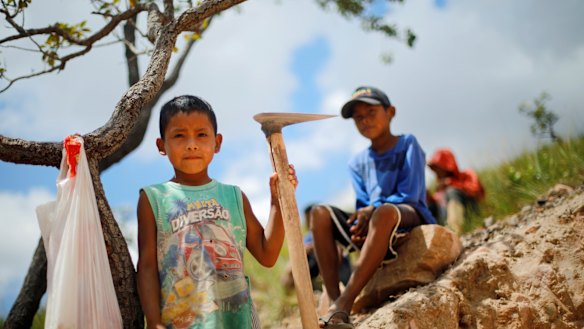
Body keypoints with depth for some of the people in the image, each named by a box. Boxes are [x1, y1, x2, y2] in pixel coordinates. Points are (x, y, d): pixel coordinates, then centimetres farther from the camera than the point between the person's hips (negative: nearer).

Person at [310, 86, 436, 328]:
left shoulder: (407, 145, 3)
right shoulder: (358, 162, 15)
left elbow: (410, 196, -8)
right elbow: (362, 207, 5)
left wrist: (373, 209, -21)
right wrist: (360, 223, -18)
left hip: (411, 221, -5)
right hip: (372, 229, 5)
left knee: (385, 211, -39)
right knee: (320, 213, -15)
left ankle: (344, 305, -42)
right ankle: (334, 302, -30)